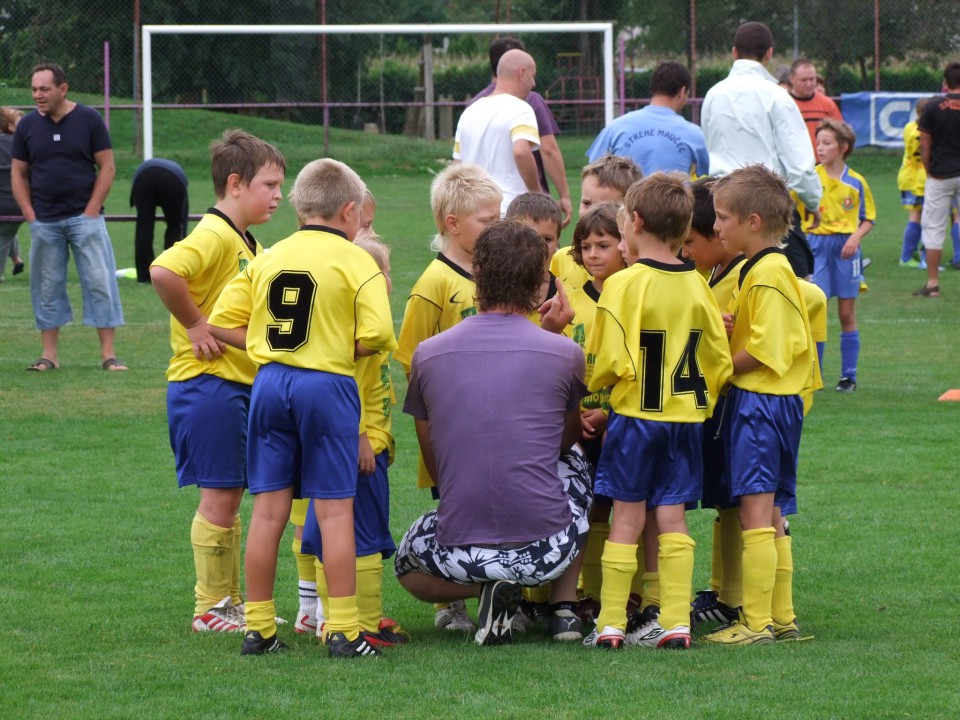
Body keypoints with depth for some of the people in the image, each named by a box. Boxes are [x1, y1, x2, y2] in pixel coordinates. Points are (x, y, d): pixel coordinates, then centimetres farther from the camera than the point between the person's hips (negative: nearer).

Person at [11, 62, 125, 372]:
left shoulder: (88, 119, -2)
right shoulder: (27, 125, 4)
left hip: (84, 217, -2)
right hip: (44, 223, 2)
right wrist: (30, 215, -1)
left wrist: (92, 209, -8)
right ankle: (49, 354, 12)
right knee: (46, 287, 5)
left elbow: (107, 167, -1)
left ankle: (108, 354, -2)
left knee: (100, 282, -5)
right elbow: (18, 174, 9)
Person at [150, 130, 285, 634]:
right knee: (219, 497, -4)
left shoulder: (247, 244, 14)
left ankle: (229, 600, 21)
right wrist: (194, 325, -24)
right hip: (208, 383, -9)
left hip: (240, 384, 9)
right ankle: (211, 608, 4)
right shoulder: (215, 236, -17)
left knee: (229, 496, 14)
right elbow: (163, 271, -35)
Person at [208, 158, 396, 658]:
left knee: (269, 509, 8)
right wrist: (342, 348, 5)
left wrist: (271, 344, 12)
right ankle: (343, 630, 0)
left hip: (270, 382, 4)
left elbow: (221, 323, 7)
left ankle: (258, 627, 11)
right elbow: (377, 336, -13)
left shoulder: (267, 259, 10)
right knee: (334, 509, 0)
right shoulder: (356, 262, -3)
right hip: (328, 385, -4)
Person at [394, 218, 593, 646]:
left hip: (460, 555, 0)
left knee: (408, 567, 36)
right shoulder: (564, 353, -3)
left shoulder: (428, 354, 0)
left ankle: (487, 588, 4)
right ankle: (564, 607, 20)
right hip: (546, 550, 0)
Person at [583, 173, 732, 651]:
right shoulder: (696, 285, 2)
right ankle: (675, 621, 4)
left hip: (636, 415, -4)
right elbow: (719, 358, 7)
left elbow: (611, 361, -15)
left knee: (626, 519, 1)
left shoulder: (624, 284, -14)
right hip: (687, 416, 4)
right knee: (672, 519, 7)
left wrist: (591, 386, 5)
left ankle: (610, 624, 3)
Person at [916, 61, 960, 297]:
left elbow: (924, 145, -2)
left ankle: (932, 284, 4)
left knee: (934, 227, 5)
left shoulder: (933, 109, -3)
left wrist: (930, 172, 8)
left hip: (940, 176, 0)